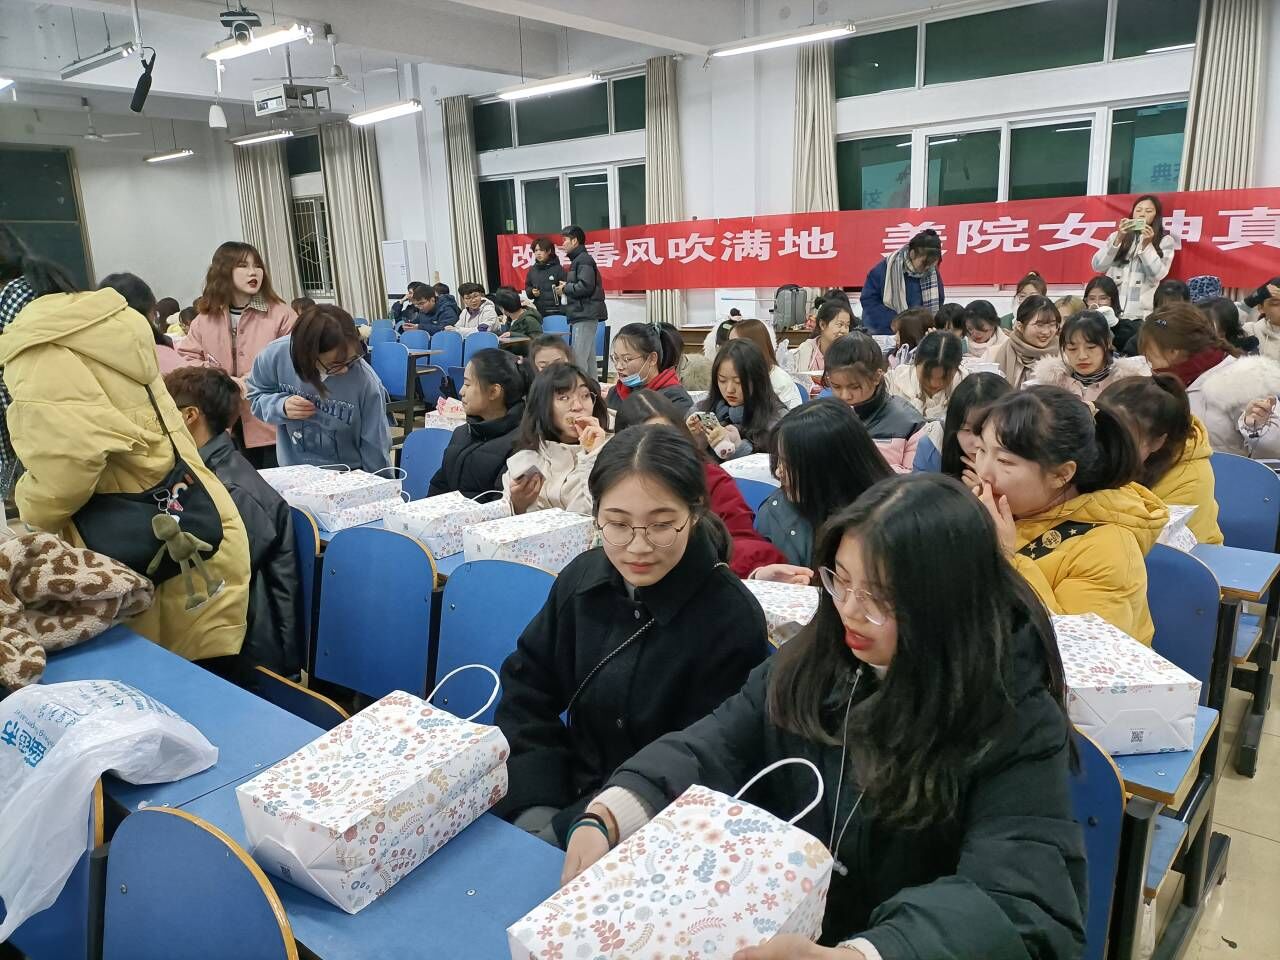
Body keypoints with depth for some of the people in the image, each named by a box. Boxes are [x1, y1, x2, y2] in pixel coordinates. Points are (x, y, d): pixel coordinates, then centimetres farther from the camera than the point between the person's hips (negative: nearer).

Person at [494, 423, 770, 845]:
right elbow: (526, 689, 3)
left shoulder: (732, 621, -18)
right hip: (565, 791, 5)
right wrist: (535, 810, -10)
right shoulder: (582, 578, -3)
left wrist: (563, 831, -20)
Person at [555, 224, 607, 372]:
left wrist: (566, 288, -8)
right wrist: (567, 286, 6)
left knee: (578, 358, -12)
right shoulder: (577, 260, 21)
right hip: (582, 315, 10)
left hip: (585, 316, -10)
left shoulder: (584, 260, -9)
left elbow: (585, 286, -21)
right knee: (588, 357, 11)